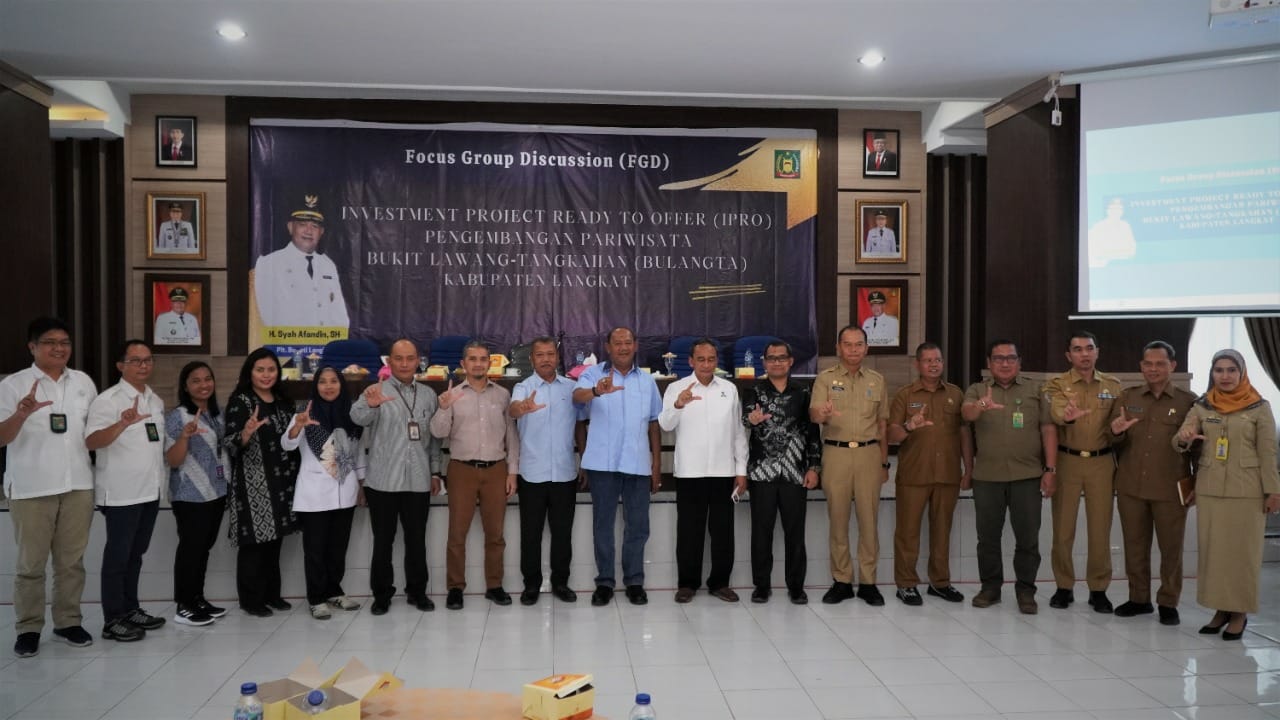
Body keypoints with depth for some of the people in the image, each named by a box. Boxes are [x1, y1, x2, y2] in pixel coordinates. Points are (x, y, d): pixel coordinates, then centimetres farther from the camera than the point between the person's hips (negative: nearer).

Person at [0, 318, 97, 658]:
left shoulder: (83, 382, 9)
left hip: (77, 484, 3)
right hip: (31, 488, -3)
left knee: (72, 559, 9)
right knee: (30, 563, 4)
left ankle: (68, 622, 20)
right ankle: (28, 628, 15)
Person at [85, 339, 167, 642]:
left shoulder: (156, 401, 11)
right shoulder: (108, 400, -12)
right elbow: (91, 442, -25)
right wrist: (123, 423, -41)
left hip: (150, 490, 7)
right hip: (121, 493, -7)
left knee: (136, 554, 15)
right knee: (117, 556, -1)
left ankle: (130, 609, 25)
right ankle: (113, 620, 6)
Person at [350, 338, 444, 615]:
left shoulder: (428, 395, 10)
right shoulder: (375, 392, -2)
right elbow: (358, 417, -23)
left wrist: (436, 471, 10)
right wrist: (370, 405, -45)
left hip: (419, 481, 3)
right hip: (383, 481, -3)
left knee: (417, 539, 10)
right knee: (383, 540, 6)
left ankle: (417, 591, 23)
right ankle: (381, 594, 19)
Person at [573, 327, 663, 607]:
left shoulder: (647, 381, 10)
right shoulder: (593, 374, 0)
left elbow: (654, 424, 12)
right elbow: (577, 396, -21)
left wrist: (657, 463, 8)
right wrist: (597, 391, -44)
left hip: (638, 464, 2)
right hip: (603, 463, -2)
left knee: (637, 525, 8)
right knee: (603, 523, 7)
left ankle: (634, 581, 19)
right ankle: (604, 582, 17)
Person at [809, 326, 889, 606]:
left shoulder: (877, 380, 10)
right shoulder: (825, 378, 2)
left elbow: (882, 424, 14)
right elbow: (813, 414, -13)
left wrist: (884, 462, 12)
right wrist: (823, 413, -37)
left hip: (869, 454, 2)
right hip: (836, 454, -2)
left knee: (869, 519, 3)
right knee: (838, 519, 4)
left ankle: (868, 582, 12)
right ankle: (841, 581, 13)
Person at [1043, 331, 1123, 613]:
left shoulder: (1113, 386, 7)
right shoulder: (1056, 385, -3)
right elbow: (1057, 413, -24)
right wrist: (1068, 416, -48)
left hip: (1101, 462, 2)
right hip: (1066, 461, -2)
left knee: (1100, 528, 5)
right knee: (1063, 527, 5)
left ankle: (1098, 589, 17)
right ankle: (1064, 586, 17)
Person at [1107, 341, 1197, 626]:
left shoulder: (1188, 401, -2)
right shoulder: (1127, 397, 6)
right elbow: (1114, 442, 8)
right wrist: (1116, 433, -14)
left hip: (1171, 489, -3)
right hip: (1130, 486, 3)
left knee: (1171, 548, 6)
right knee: (1134, 546, 11)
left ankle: (1168, 603, 19)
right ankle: (1138, 598, 23)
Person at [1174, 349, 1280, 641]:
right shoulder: (1201, 406, 4)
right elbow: (1179, 443, -3)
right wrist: (1183, 438, -26)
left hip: (1246, 491, -3)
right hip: (1209, 488, 3)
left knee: (1242, 551, 2)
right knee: (1212, 549, 6)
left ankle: (1239, 613, 11)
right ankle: (1220, 608, 16)